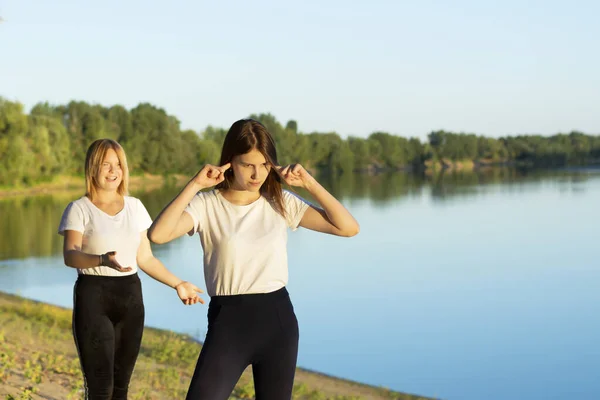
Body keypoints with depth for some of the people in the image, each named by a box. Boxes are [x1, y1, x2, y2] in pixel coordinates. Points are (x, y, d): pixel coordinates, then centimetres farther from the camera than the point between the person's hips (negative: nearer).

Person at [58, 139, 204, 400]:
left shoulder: (135, 206, 10)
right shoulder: (79, 209, -3)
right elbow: (70, 255, -18)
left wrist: (178, 284, 7)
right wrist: (102, 260, -37)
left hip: (130, 295, 4)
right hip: (93, 296, -4)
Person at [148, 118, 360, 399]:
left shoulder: (282, 203, 3)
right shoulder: (207, 204, -6)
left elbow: (348, 227, -3)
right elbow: (157, 234, -24)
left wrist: (309, 183, -8)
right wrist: (194, 185, -20)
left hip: (278, 318, 3)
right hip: (228, 320, -3)